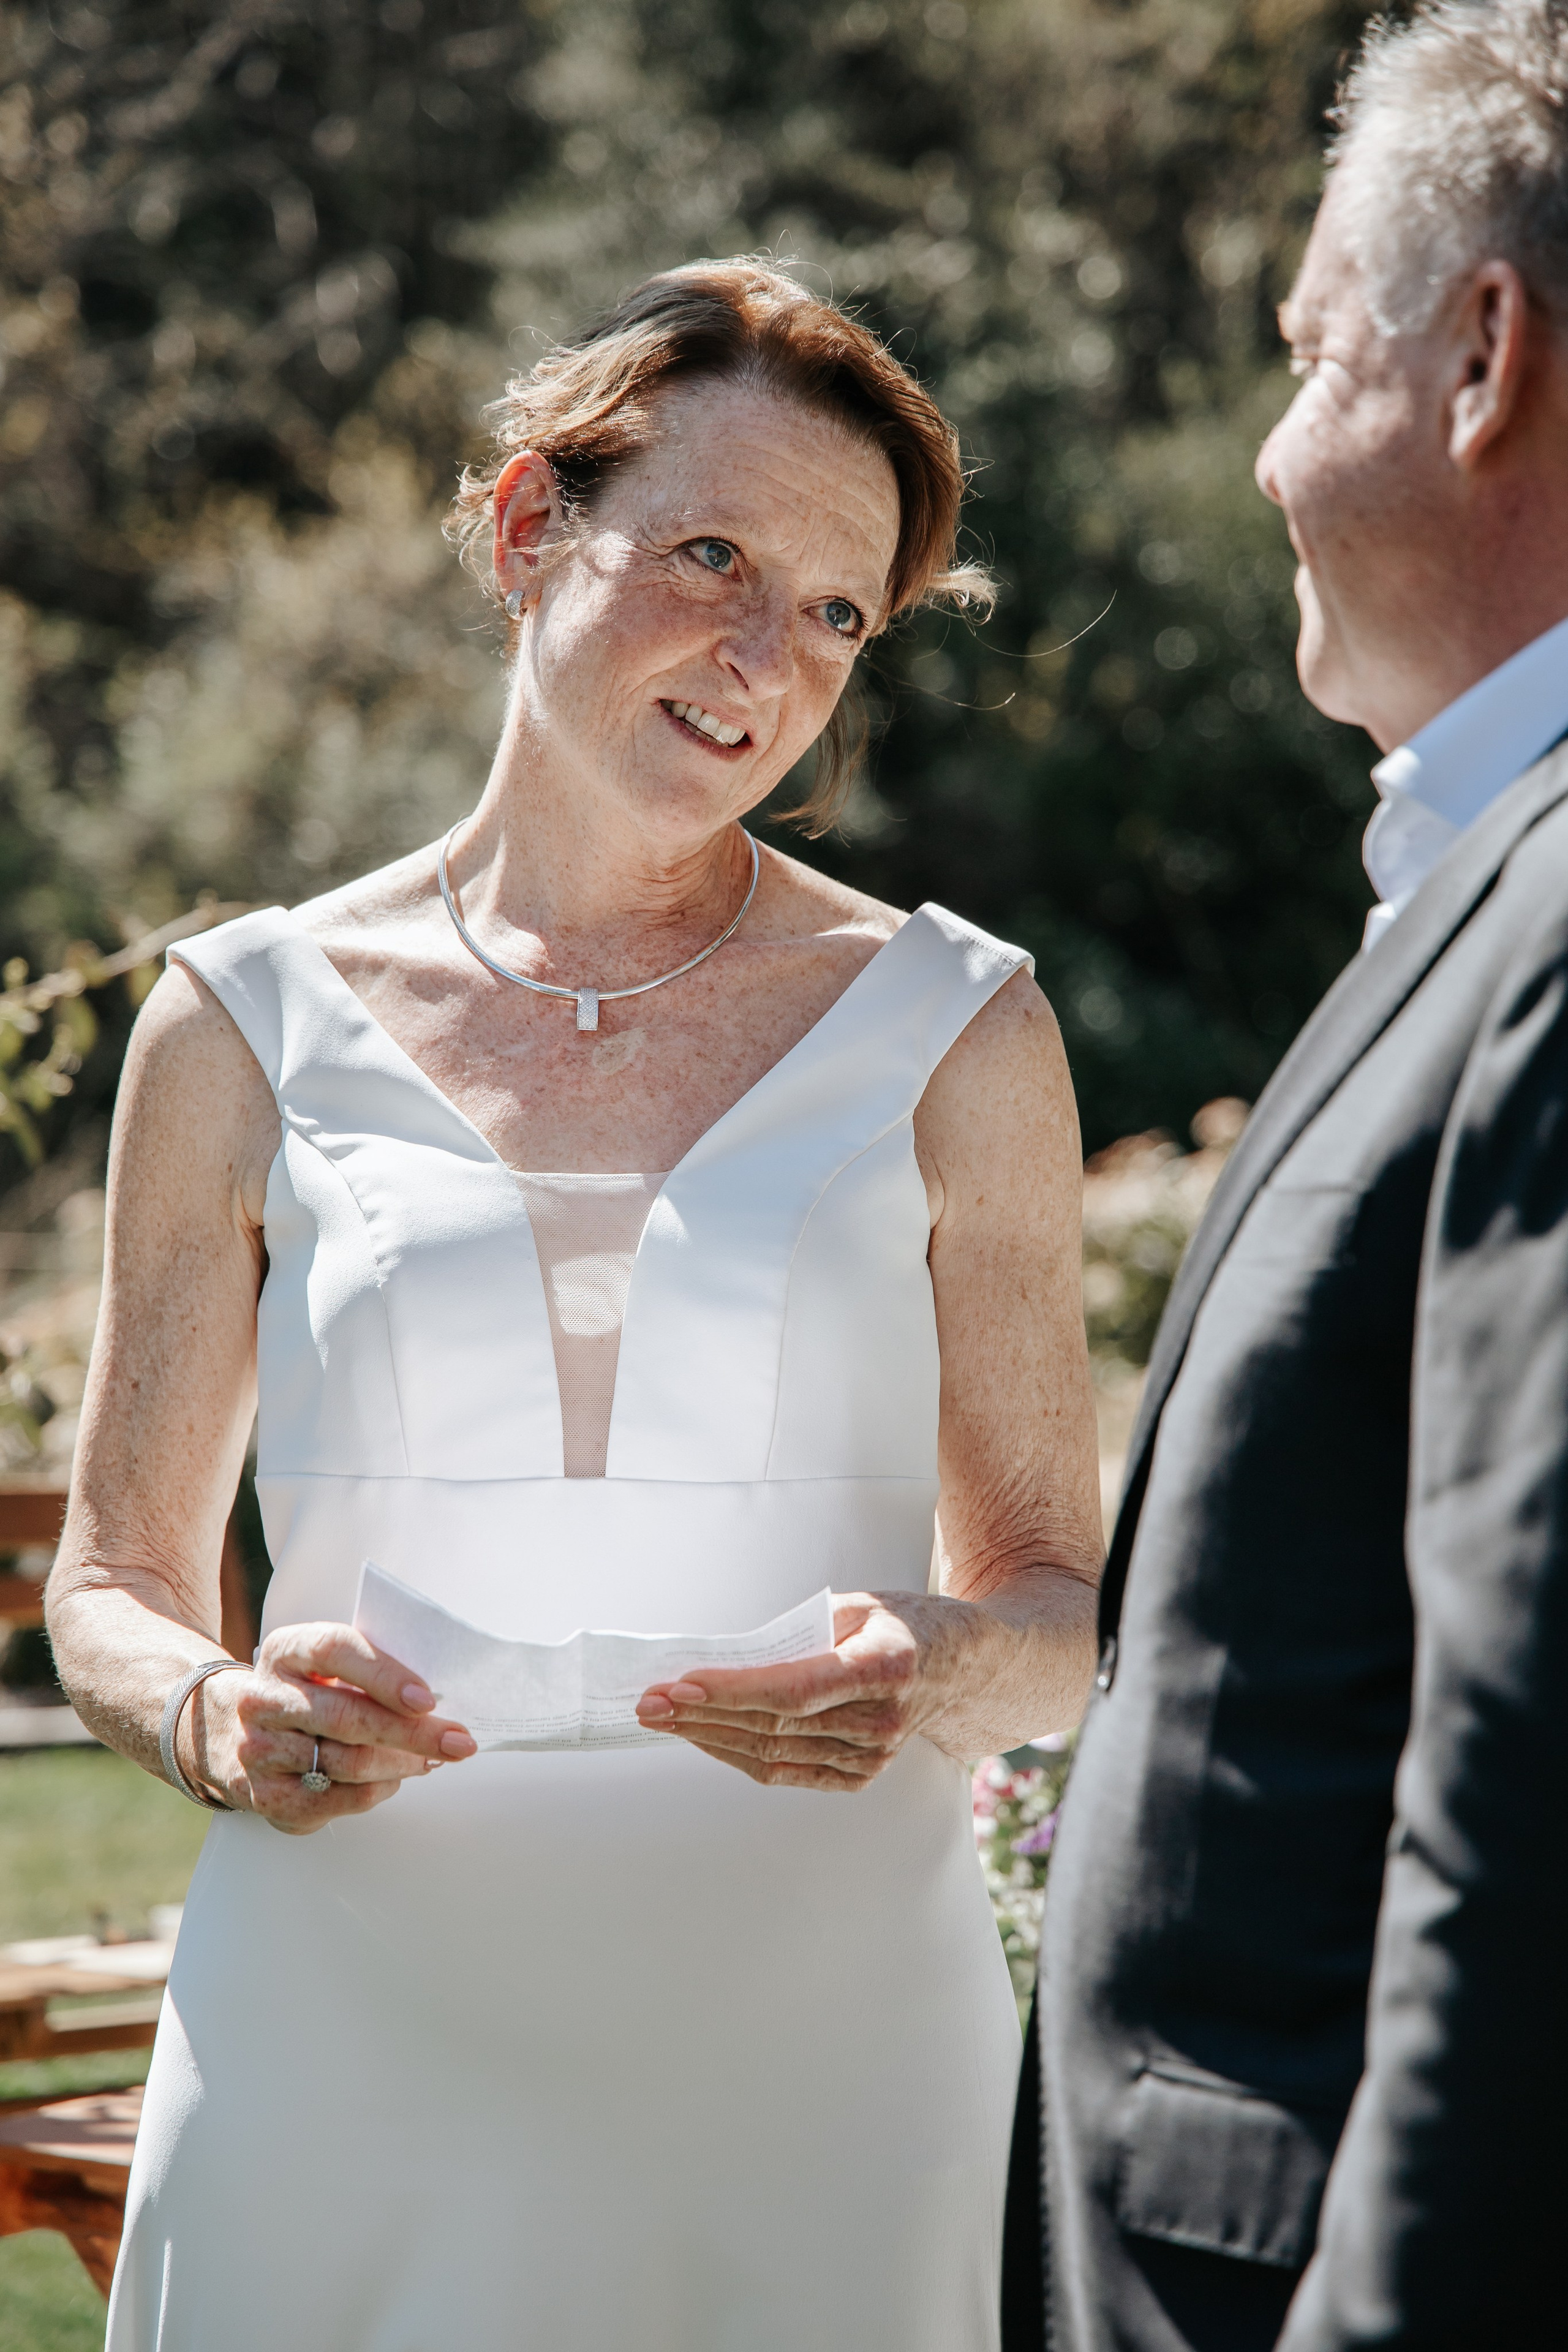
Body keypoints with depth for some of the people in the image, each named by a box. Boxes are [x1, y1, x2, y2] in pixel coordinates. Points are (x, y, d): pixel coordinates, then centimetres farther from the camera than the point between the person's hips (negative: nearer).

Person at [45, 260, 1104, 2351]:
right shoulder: (250, 1032, 5)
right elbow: (115, 1584, 11)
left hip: (810, 2055, 0)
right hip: (349, 2067, 0)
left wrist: (942, 1672, -15)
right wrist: (217, 1716, -12)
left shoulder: (952, 1036, 5)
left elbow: (1065, 1607, 8)